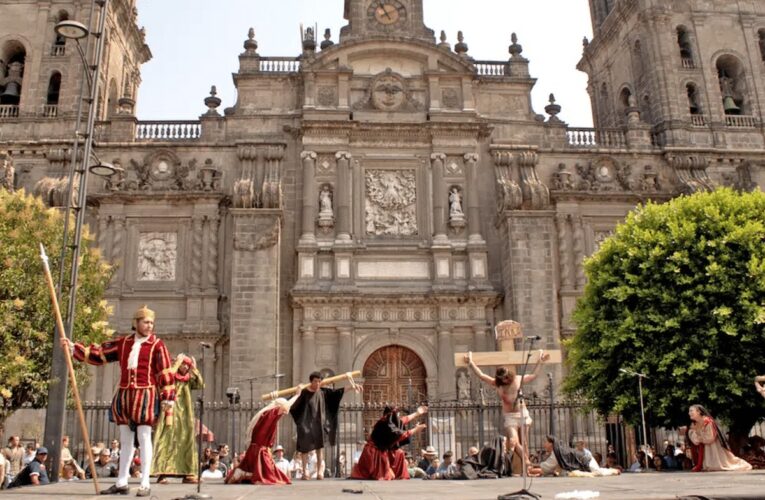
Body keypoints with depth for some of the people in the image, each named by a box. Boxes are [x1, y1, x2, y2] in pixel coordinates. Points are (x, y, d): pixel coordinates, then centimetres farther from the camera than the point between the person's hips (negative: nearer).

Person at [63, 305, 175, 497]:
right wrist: (73, 347, 7)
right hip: (124, 396, 5)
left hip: (145, 396, -5)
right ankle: (121, 483, 19)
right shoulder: (123, 343, 11)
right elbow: (98, 353, 14)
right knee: (125, 440, 11)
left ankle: (145, 484, 0)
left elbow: (166, 374, -7)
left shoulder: (157, 345, -3)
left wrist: (167, 399, -12)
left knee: (144, 439, -4)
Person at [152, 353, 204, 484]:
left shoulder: (188, 379, 15)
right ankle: (162, 473, -17)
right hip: (170, 413, -5)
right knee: (167, 440, -12)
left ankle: (187, 473, 5)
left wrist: (195, 369, 1)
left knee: (185, 441, 3)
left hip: (184, 416, 5)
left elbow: (201, 385, 2)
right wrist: (177, 363, -12)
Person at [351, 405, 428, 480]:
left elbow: (402, 421, 18)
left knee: (399, 454, 11)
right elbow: (399, 435, -23)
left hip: (382, 450, 10)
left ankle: (400, 475, 14)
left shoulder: (390, 421, 3)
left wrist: (417, 413, 24)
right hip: (374, 452, -10)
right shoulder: (385, 423, -23)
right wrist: (415, 430, -16)